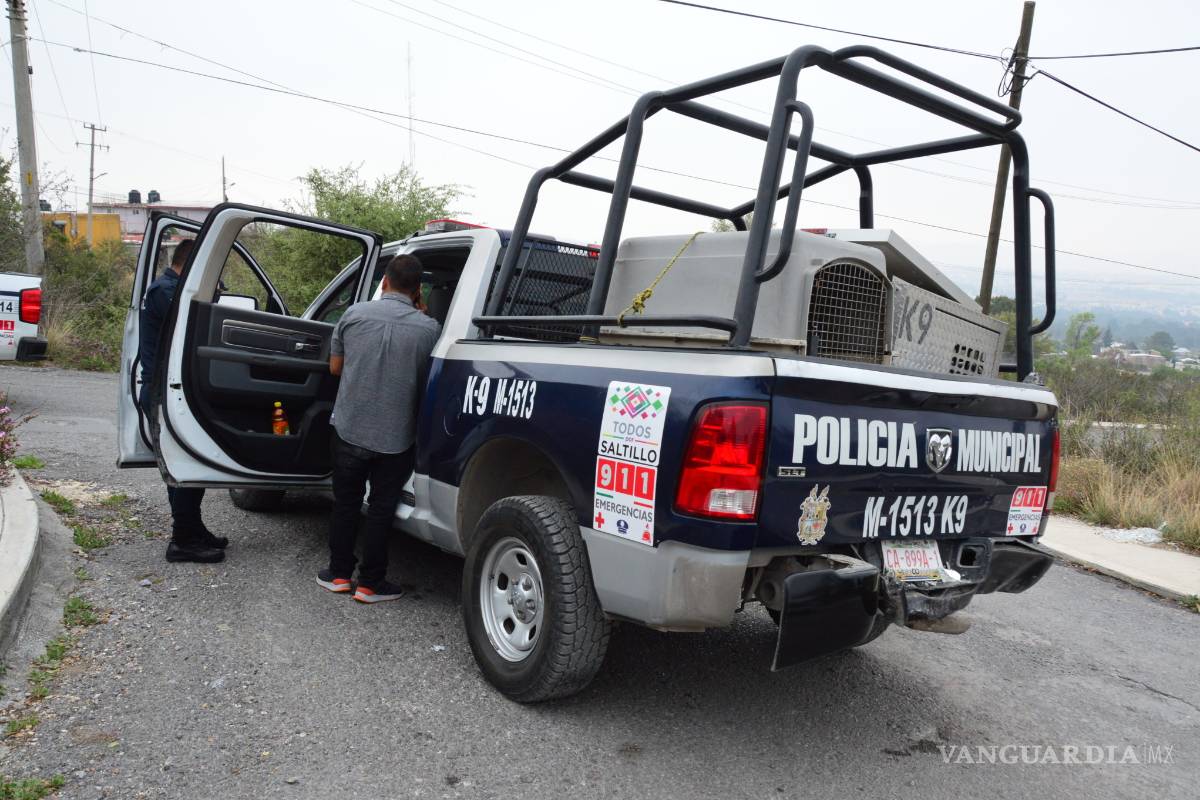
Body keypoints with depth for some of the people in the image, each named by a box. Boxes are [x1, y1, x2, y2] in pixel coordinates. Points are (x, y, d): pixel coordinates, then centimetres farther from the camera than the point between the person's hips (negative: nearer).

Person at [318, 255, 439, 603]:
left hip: (349, 428, 2)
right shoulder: (428, 328, -11)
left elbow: (335, 367, 4)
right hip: (395, 437, -1)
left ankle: (339, 573, 28)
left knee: (346, 503, 18)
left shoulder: (354, 314, -6)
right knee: (381, 508, 11)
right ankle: (370, 582, 18)